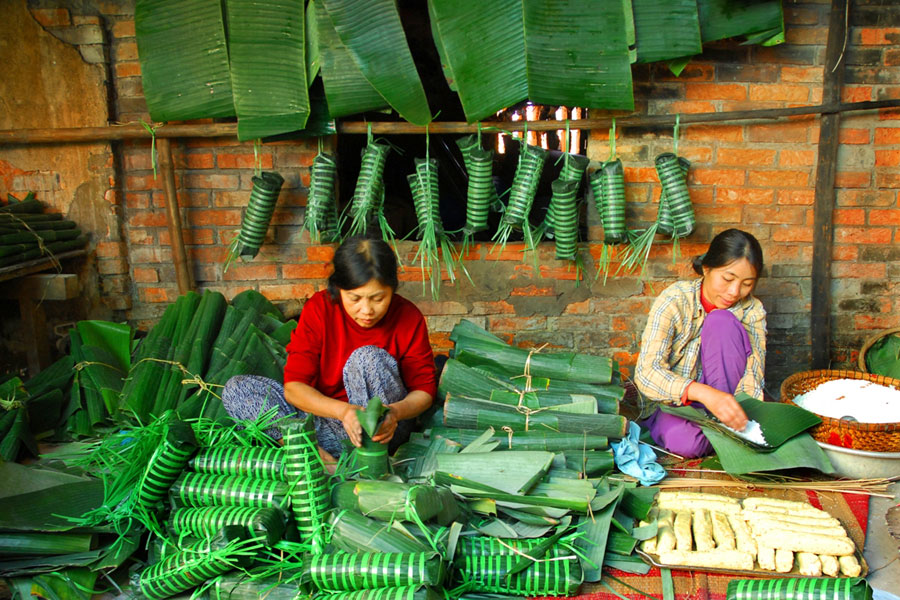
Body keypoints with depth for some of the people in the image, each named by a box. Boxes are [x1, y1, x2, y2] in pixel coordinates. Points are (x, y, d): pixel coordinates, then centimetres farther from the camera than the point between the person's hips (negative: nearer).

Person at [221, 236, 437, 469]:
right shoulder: (319, 309, -10)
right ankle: (319, 457, -32)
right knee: (236, 389, -16)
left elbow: (424, 390, -6)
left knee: (369, 358, -29)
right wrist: (343, 410, -33)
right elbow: (293, 386, -14)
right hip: (323, 413, 2)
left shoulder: (408, 318, -10)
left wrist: (395, 412, -30)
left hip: (381, 428, -2)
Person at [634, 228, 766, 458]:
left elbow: (753, 374, -14)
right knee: (686, 441, -39)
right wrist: (704, 394, -44)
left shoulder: (752, 310, -7)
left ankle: (726, 430, -17)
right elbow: (646, 372, -28)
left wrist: (739, 410, -38)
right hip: (673, 401, -3)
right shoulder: (674, 301, -17)